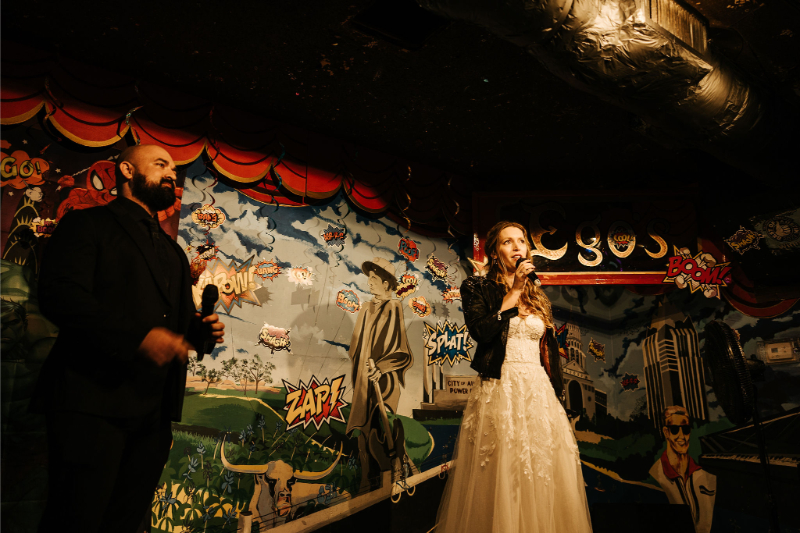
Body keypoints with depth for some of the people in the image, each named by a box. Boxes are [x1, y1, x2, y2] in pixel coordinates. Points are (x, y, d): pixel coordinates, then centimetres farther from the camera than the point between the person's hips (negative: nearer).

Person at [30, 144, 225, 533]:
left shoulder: (173, 252, 25)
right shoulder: (88, 224, 3)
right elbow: (59, 295, -12)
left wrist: (201, 329, 3)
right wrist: (139, 337, -23)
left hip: (154, 412, 7)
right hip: (93, 403, -6)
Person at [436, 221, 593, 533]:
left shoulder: (538, 297, 16)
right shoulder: (477, 288, 2)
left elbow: (549, 353, 17)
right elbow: (481, 332, -16)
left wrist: (556, 396, 12)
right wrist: (514, 291, -12)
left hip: (540, 393, 5)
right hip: (499, 391, -4)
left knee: (543, 481, 6)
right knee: (502, 483, 0)